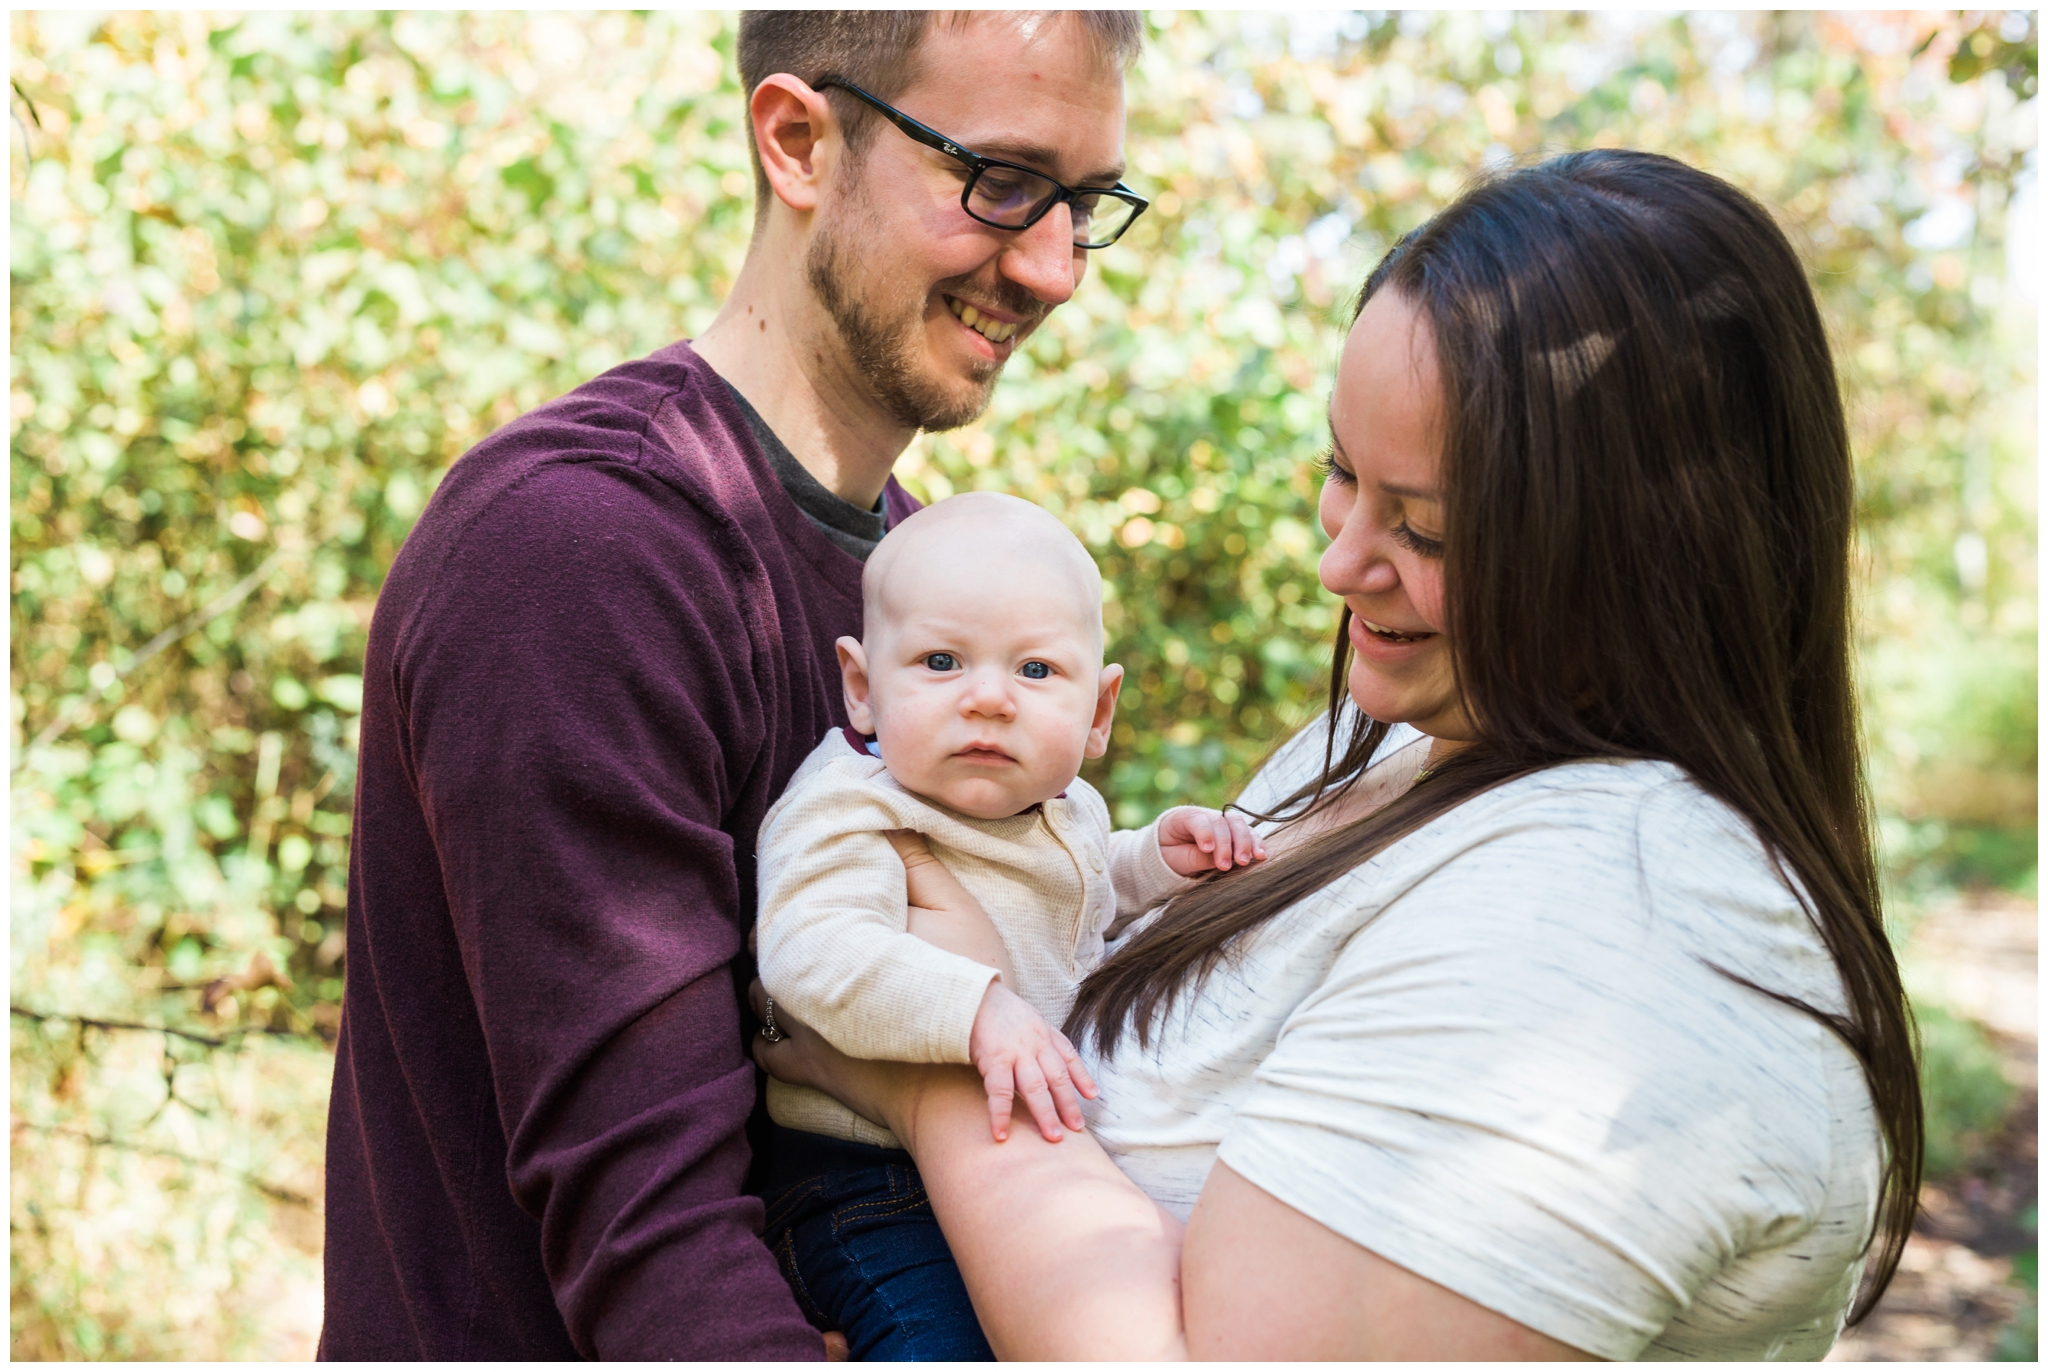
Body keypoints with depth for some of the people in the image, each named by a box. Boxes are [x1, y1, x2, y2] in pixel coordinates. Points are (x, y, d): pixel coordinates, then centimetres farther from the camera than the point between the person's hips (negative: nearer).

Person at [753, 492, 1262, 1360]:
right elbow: (813, 950, -36)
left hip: (1043, 1152, 7)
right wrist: (976, 1008, -45)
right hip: (867, 1180, -7)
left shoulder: (1062, 808, 6)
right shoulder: (848, 815, -19)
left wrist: (1161, 858, 7)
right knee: (942, 1337, -26)